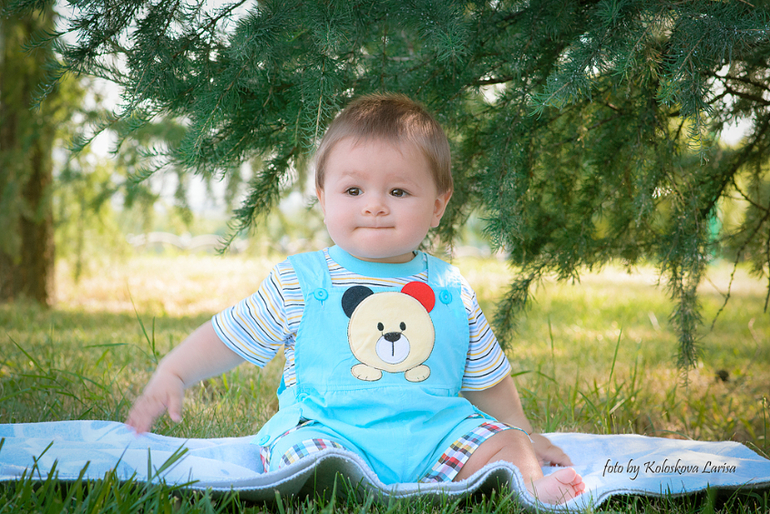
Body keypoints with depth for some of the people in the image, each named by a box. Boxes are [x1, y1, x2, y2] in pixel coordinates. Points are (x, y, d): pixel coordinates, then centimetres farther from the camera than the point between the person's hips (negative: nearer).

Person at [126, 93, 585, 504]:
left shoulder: (452, 290, 9)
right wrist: (172, 374, -1)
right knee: (303, 455, -32)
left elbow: (486, 378, 21)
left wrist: (523, 435, 24)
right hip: (327, 428, -2)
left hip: (435, 432, 3)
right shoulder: (298, 283, 4)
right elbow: (227, 337, 12)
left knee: (502, 444, -15)